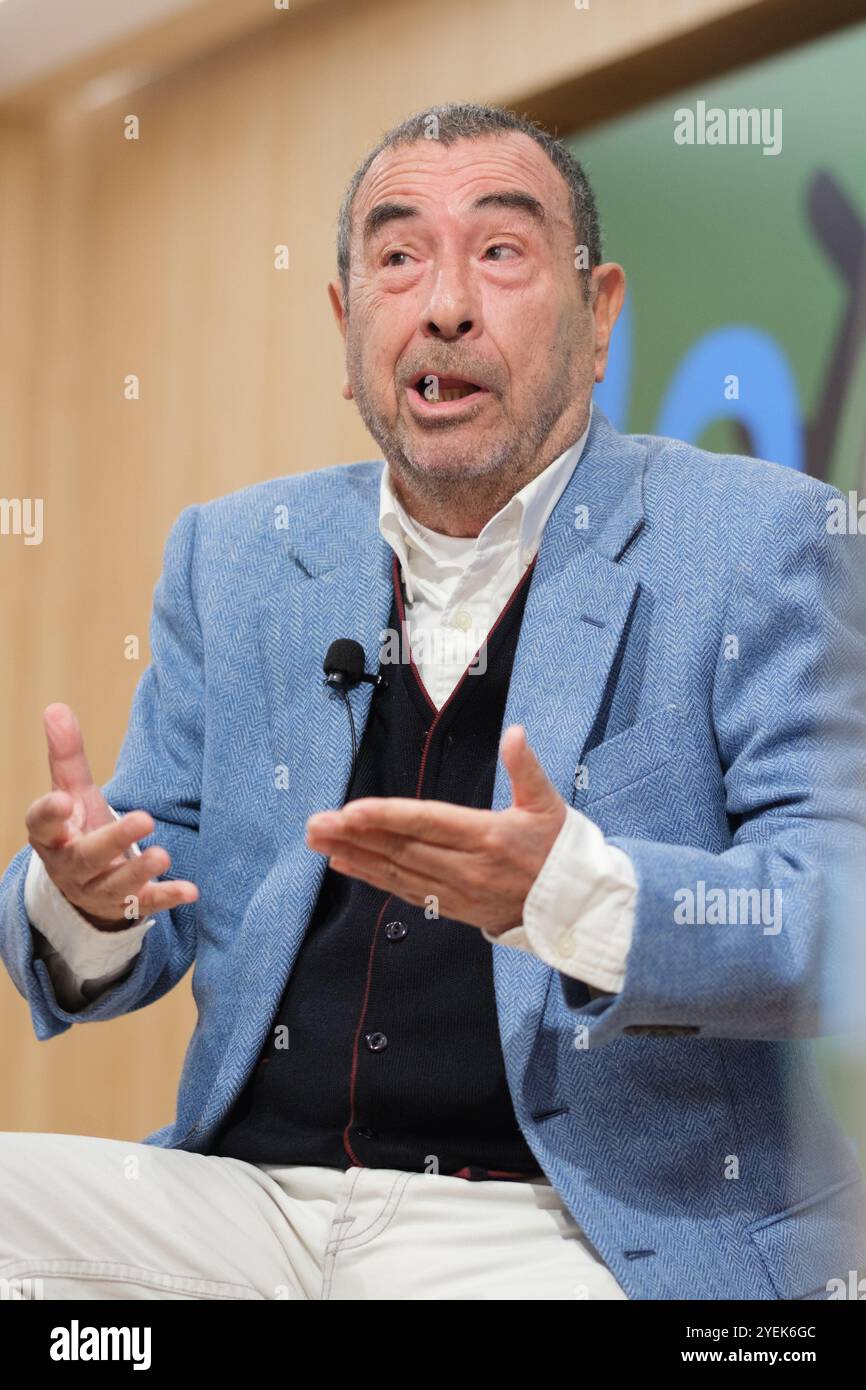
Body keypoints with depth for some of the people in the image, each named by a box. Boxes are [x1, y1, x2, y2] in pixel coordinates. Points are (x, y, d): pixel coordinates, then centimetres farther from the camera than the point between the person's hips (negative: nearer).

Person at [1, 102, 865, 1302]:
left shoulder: (756, 540, 1)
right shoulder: (231, 553, 15)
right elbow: (148, 911, 15)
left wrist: (575, 896, -29)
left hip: (579, 1229, -4)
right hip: (253, 1191, 4)